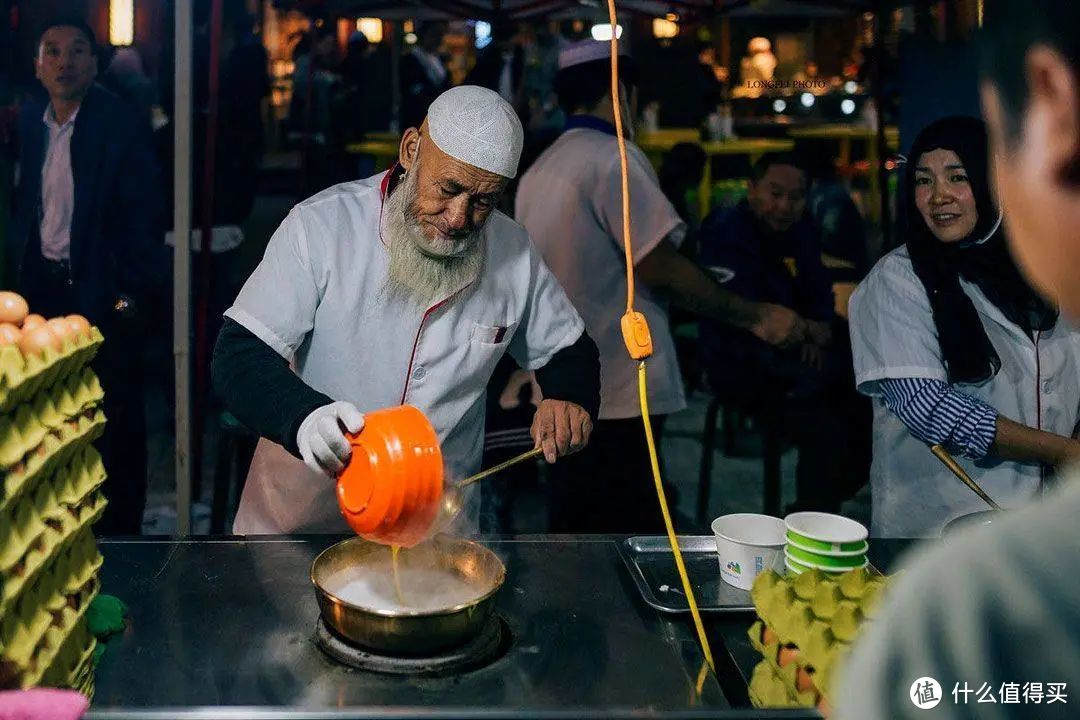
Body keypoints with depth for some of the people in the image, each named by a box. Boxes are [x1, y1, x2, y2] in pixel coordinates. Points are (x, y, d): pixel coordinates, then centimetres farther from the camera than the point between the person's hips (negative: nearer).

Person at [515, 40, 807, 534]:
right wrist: (756, 316, -9)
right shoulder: (613, 157, -12)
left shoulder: (538, 171, 13)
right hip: (616, 393, -9)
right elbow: (661, 269, -17)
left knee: (574, 531, 15)